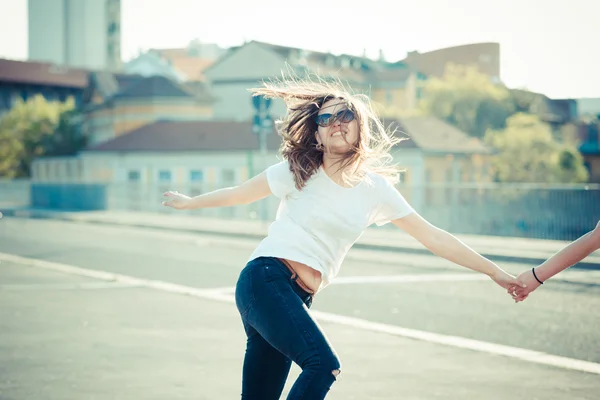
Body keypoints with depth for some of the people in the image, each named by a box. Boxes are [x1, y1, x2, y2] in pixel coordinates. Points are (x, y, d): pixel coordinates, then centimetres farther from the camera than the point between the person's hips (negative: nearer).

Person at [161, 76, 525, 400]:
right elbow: (239, 194, 15)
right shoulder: (298, 172, 0)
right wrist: (188, 203, 26)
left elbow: (433, 237, 10)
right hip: (266, 280, -4)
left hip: (297, 299, 4)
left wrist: (494, 271, 9)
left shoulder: (376, 189, 8)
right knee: (324, 363, -25)